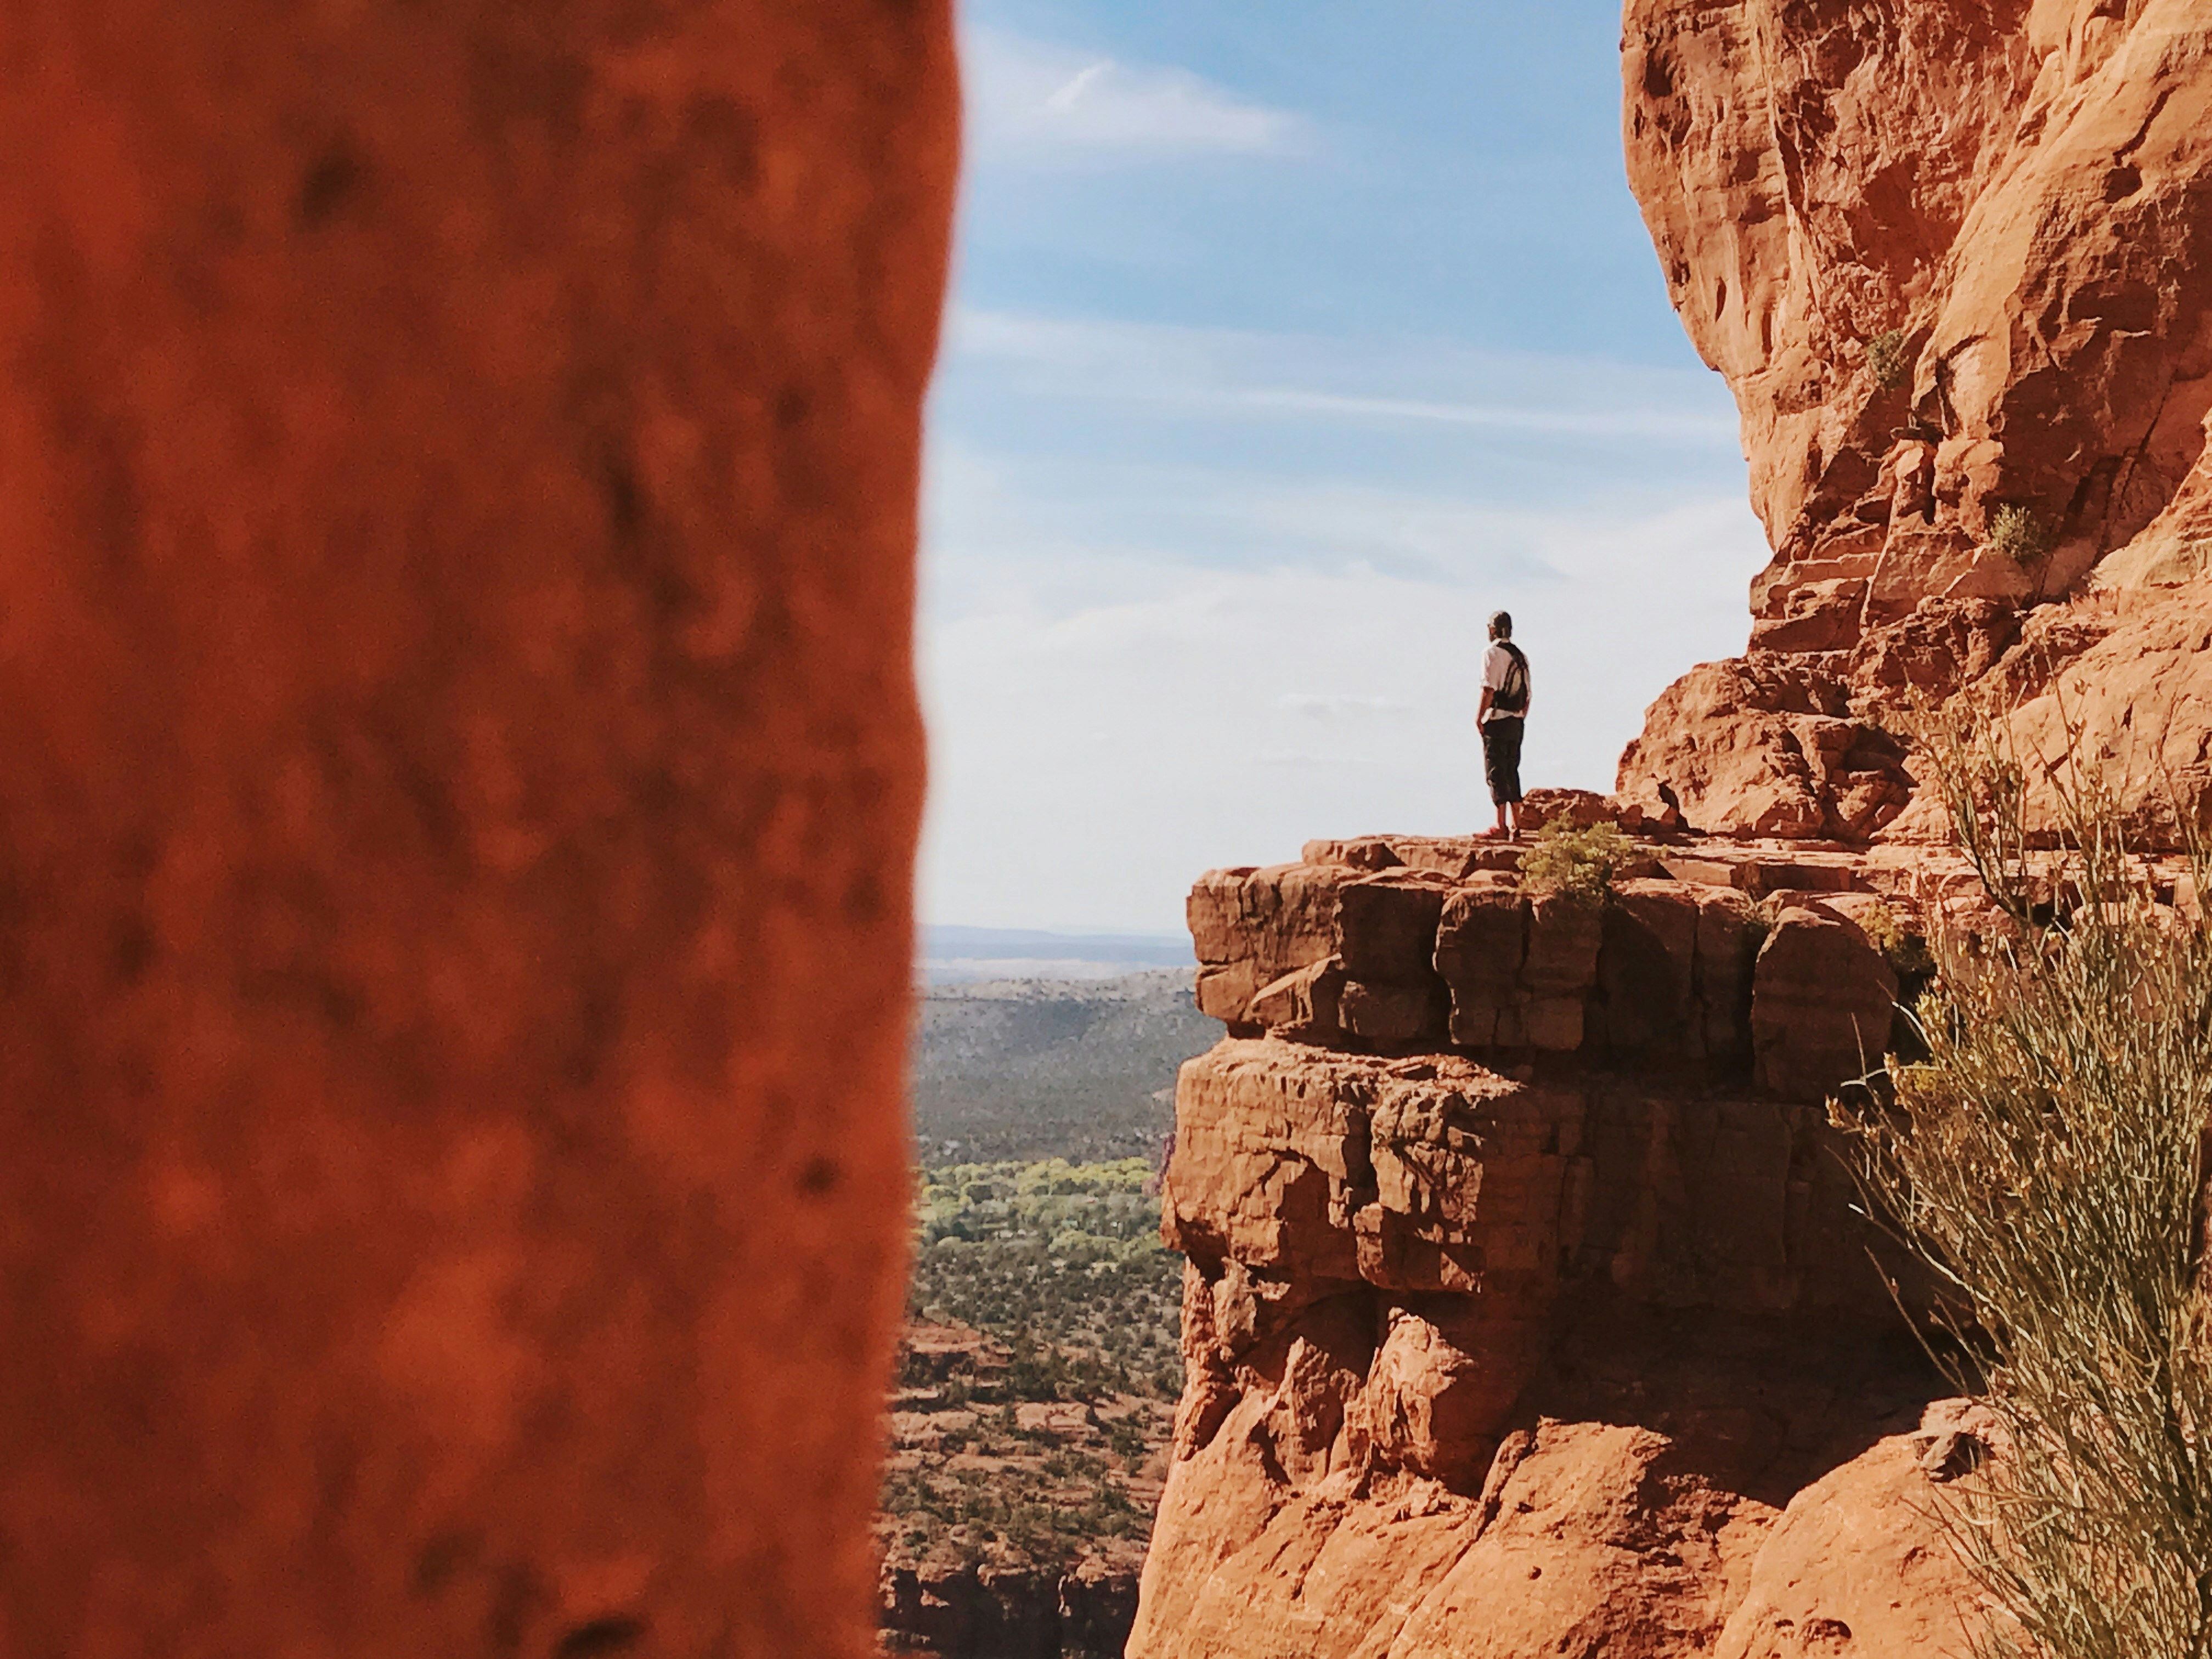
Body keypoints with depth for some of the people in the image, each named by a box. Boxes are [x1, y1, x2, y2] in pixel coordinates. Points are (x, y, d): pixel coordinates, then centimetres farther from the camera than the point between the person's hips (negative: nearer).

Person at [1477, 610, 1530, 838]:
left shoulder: (1492, 654, -9)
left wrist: (1479, 717, -10)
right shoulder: (1520, 657, 14)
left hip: (1497, 722, -7)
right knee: (1512, 773, 12)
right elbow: (1527, 694, 15)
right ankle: (1515, 826, 12)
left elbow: (1489, 689, -16)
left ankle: (1501, 825, -7)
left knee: (1496, 773, -4)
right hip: (1517, 723, 7)